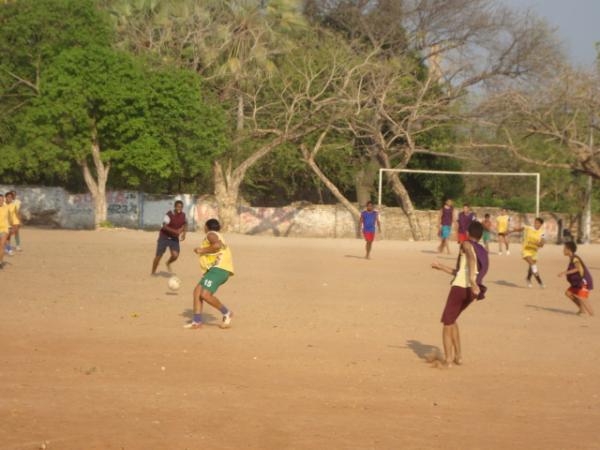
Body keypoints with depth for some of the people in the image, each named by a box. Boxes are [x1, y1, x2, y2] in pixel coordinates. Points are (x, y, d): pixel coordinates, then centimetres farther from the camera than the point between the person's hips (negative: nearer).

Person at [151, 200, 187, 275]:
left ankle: (168, 263, 23)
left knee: (175, 255, -12)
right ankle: (153, 272, 20)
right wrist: (175, 231, -41)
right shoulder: (169, 215, -22)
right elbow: (164, 226, -31)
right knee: (159, 255, 0)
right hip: (164, 237, -4)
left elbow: (185, 224, 18)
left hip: (174, 238, 4)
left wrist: (184, 233, 3)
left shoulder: (183, 215, -3)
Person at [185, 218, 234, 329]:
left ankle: (226, 313, -6)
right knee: (197, 291, 3)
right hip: (216, 269, 11)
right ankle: (197, 321, -1)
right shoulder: (218, 237, 28)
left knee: (205, 294, -21)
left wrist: (202, 250, -12)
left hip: (219, 269, -11)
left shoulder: (211, 234, -3)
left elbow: (217, 245, -24)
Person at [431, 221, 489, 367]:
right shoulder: (483, 252, 26)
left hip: (459, 288, -7)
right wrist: (441, 267, 41)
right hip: (471, 291, 7)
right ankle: (458, 356, 22)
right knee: (451, 320, 25)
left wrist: (472, 280, -31)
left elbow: (471, 258, -19)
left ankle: (448, 359, 4)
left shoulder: (467, 244, 6)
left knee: (447, 323, 7)